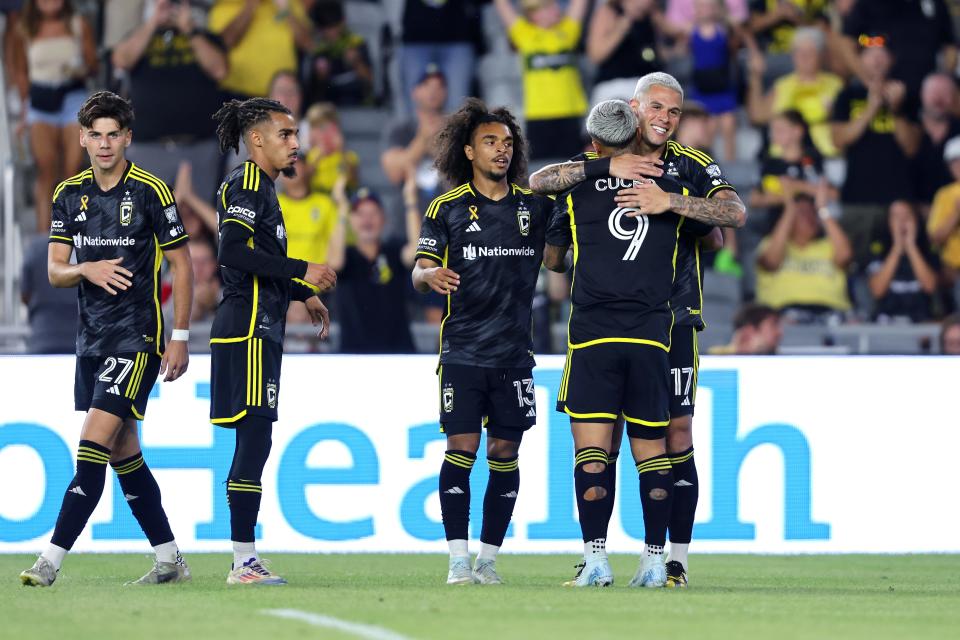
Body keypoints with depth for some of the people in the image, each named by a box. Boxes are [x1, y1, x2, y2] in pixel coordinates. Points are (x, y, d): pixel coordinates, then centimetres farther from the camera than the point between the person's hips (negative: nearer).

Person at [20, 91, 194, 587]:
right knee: (123, 453, 10)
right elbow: (54, 271, 8)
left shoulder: (150, 192, -9)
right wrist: (86, 271, -15)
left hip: (137, 339, -7)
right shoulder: (69, 194, 7)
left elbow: (181, 263, -5)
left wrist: (180, 337, -9)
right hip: (91, 339, 7)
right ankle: (169, 560, 20)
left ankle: (52, 560, -18)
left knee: (94, 444, -14)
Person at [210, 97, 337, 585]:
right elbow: (232, 250, -23)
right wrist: (302, 271, -20)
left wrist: (303, 294, 28)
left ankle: (245, 561, 10)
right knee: (254, 439, -11)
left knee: (254, 442, 9)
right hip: (248, 330, -10)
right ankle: (244, 561, -12)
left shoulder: (260, 187, 20)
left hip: (257, 332, 10)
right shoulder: (247, 184, -10)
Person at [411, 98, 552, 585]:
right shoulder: (446, 208, 3)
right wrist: (430, 276, -22)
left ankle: (488, 557, 9)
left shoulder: (535, 205, 8)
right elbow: (420, 272, 3)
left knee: (504, 453, 2)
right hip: (463, 351, -2)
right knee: (461, 449, -8)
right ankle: (458, 559, -5)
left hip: (515, 352, 2)